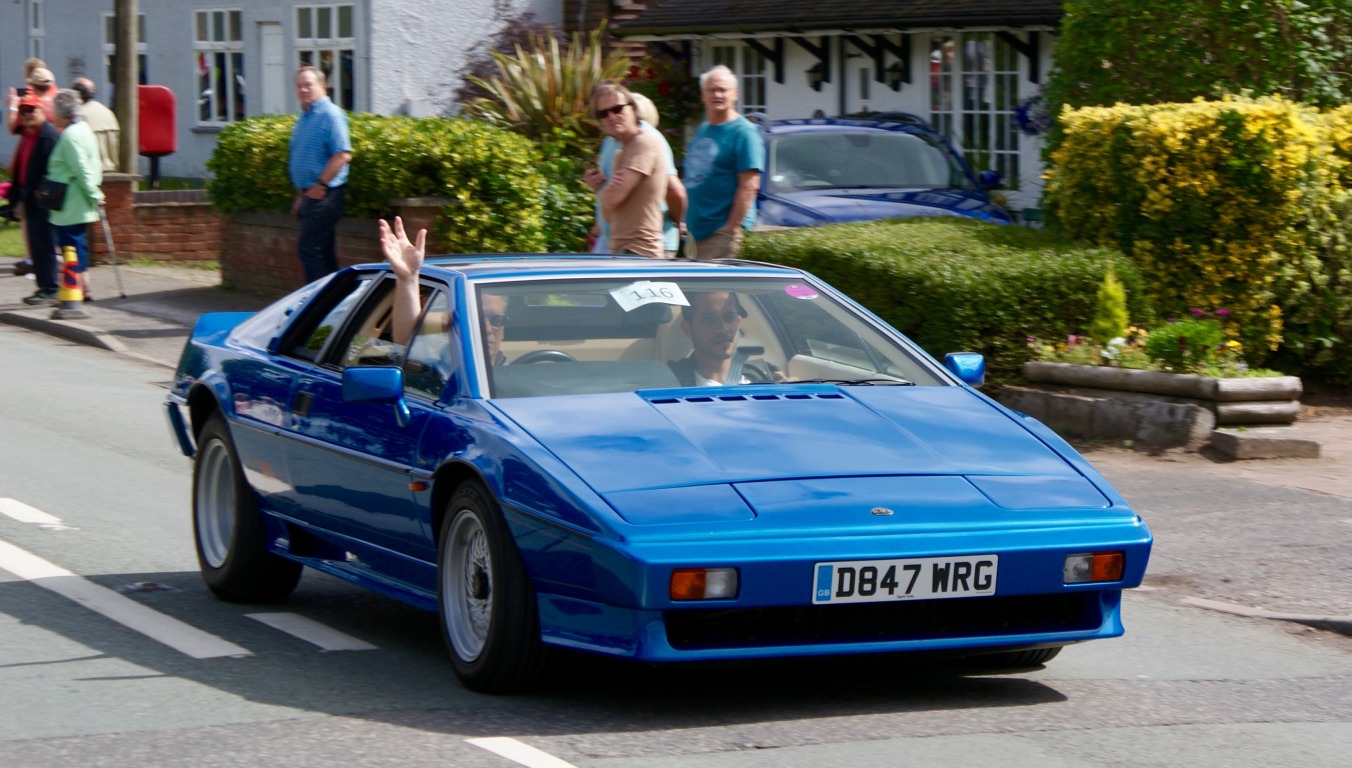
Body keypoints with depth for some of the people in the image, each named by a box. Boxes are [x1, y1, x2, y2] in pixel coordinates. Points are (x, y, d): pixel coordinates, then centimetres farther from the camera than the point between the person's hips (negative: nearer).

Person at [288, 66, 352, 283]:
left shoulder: (330, 115, -11)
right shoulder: (304, 118, 18)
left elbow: (343, 155, -20)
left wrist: (320, 184, -21)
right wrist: (301, 195, 21)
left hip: (324, 194, -9)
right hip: (310, 194, 9)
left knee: (308, 247, -12)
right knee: (323, 251, 10)